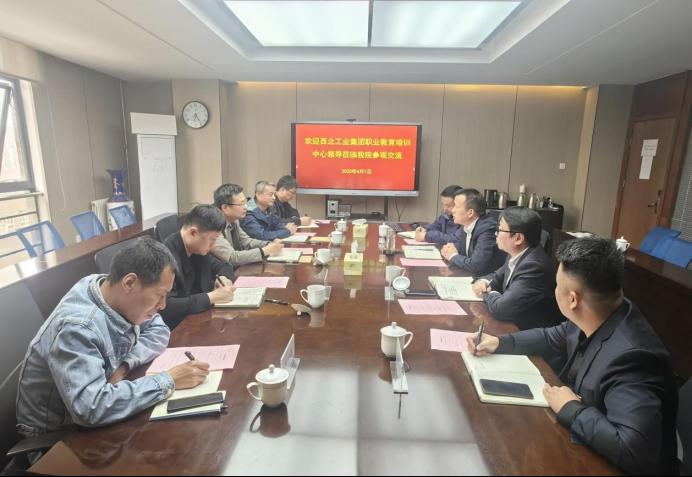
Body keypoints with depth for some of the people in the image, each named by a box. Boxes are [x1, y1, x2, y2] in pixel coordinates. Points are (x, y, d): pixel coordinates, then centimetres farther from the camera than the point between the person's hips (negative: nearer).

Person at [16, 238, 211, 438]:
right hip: (55, 432, -6)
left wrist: (125, 364, -19)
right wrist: (168, 381, -35)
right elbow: (91, 408, -42)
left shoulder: (116, 292, -12)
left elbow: (159, 331, -1)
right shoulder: (77, 328, -34)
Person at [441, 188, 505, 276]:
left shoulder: (487, 229, -24)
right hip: (470, 276, 7)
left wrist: (453, 256, -14)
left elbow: (475, 266, -31)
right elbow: (462, 245, 18)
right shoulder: (469, 226, 0)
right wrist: (449, 249, -4)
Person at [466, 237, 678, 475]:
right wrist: (500, 342, 1)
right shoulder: (597, 320, -9)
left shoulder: (629, 356, -34)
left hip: (607, 465, -6)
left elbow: (636, 451, -40)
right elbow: (554, 338, 9)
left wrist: (570, 409, -27)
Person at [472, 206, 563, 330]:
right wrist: (483, 282, -6)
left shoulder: (533, 266, -28)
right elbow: (498, 277, 15)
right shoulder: (517, 255, -3)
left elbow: (500, 309, -30)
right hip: (514, 324, 7)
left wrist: (488, 293, -10)